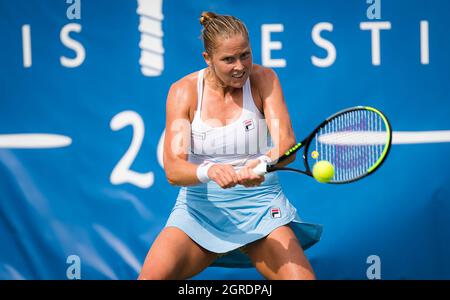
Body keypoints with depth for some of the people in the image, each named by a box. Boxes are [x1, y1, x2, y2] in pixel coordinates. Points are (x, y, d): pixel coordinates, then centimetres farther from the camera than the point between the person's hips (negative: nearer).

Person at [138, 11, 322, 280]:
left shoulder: (263, 79, -5)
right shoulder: (183, 91, -5)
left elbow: (287, 144, -17)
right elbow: (173, 169, -14)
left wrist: (261, 164, -40)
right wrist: (208, 172, -37)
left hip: (259, 206, 0)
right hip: (199, 207, 1)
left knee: (301, 278, -22)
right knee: (151, 277, -21)